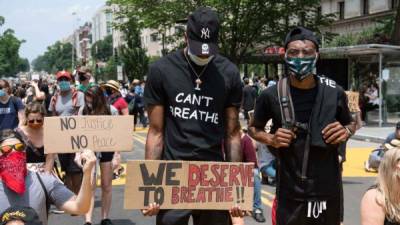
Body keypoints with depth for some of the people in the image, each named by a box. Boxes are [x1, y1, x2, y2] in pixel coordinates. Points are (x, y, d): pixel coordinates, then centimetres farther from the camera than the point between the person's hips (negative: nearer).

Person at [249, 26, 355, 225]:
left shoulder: (334, 93, -5)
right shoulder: (272, 95, -8)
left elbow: (350, 124, 13)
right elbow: (254, 128, 9)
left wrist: (346, 132, -9)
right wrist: (271, 139, -11)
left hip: (328, 189, 2)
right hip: (290, 193, -1)